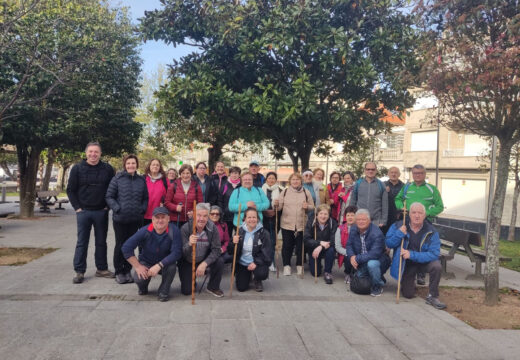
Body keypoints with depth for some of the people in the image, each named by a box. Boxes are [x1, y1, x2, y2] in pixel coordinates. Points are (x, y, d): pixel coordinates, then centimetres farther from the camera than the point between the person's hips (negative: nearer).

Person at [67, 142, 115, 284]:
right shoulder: (77, 168, 0)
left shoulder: (107, 169, 2)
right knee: (82, 242, 3)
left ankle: (102, 269, 19)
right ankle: (79, 271, 10)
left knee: (101, 242, 9)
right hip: (83, 211, -1)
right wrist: (77, 207, -3)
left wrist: (108, 206, 0)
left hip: (101, 212, 1)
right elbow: (70, 190, 3)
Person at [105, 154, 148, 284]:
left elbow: (145, 198, 13)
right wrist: (117, 208, -12)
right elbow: (109, 197, -3)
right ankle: (119, 272, 16)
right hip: (120, 218, -3)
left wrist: (142, 209, -1)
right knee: (120, 245, 4)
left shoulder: (141, 180, 7)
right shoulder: (118, 178, -3)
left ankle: (127, 271, 22)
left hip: (136, 219, 3)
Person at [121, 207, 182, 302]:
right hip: (146, 263, 1)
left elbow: (177, 252, -28)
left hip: (165, 263, -1)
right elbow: (126, 248, -19)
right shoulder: (145, 231, -20)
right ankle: (143, 288, 15)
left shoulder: (173, 230, -23)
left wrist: (159, 265, -34)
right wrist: (138, 266, -19)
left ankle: (164, 291, -4)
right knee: (138, 278, -27)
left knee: (171, 265, -33)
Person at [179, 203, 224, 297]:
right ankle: (191, 280, 28)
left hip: (204, 260, 1)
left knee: (219, 262, -26)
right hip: (187, 262, -1)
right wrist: (189, 244, -47)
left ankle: (213, 287, 1)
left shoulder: (212, 228, -16)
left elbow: (216, 250, -18)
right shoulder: (185, 228, -21)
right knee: (186, 291, -9)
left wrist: (204, 263, -32)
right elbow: (182, 254, -24)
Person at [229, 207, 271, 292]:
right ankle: (247, 277, 30)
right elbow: (231, 252, -1)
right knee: (241, 288, -7)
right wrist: (234, 243, -23)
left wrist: (256, 263, -25)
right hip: (242, 263, 2)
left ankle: (257, 281, 8)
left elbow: (266, 253, -11)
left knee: (262, 274, -31)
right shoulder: (240, 231, -2)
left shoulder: (263, 233, -10)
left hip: (258, 263, -2)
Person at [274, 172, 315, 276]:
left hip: (301, 224, 0)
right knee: (287, 245, 3)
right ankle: (286, 265, 14)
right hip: (287, 224, 0)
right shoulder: (285, 191, 5)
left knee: (300, 246, 6)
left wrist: (307, 207, -12)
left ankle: (299, 265, 20)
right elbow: (280, 206, 2)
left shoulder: (306, 192, 7)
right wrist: (276, 204, -19)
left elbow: (312, 206, 9)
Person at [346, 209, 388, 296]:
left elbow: (375, 254, -33)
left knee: (371, 264, -39)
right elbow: (349, 245, 1)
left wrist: (357, 259, -30)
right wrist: (352, 257, -20)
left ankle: (378, 286, -11)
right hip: (362, 263, 6)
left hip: (378, 260, -6)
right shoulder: (353, 230, -5)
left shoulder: (376, 233, -26)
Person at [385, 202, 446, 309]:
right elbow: (389, 243, -10)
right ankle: (409, 283, 36)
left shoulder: (431, 231, -16)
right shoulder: (399, 226, -11)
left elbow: (434, 254, -23)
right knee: (408, 295, -3)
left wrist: (412, 255, -34)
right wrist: (399, 234, -28)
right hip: (406, 264, 0)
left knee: (436, 266, -33)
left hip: (423, 261, 0)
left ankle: (433, 297, -11)